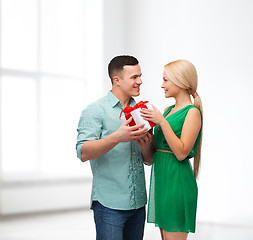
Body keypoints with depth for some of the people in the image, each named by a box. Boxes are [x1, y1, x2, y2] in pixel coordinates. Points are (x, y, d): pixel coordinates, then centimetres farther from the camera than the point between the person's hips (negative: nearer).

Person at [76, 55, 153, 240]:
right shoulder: (95, 111, -4)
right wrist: (117, 137, -29)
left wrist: (145, 145, -8)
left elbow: (149, 161, 15)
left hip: (138, 203, 6)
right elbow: (84, 153, -16)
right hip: (110, 204, -6)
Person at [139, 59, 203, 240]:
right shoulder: (168, 110, 14)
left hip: (177, 179, -8)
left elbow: (181, 153, -18)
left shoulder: (192, 112, -10)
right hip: (160, 177, 8)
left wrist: (162, 122, -20)